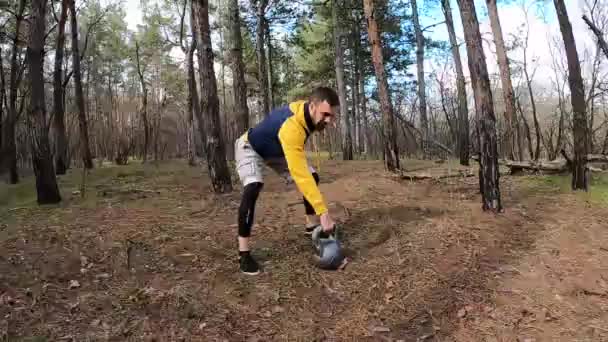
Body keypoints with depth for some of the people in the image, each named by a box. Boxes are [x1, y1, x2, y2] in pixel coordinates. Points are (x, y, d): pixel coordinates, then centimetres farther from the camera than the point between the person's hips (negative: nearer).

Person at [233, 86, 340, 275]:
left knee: (313, 177, -2)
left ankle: (311, 226, 14)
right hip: (250, 147, -8)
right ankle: (244, 253, -25)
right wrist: (323, 212, -49)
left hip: (277, 150, 8)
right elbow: (300, 175, -48)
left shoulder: (309, 112, -19)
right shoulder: (291, 127, -44)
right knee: (253, 188, -32)